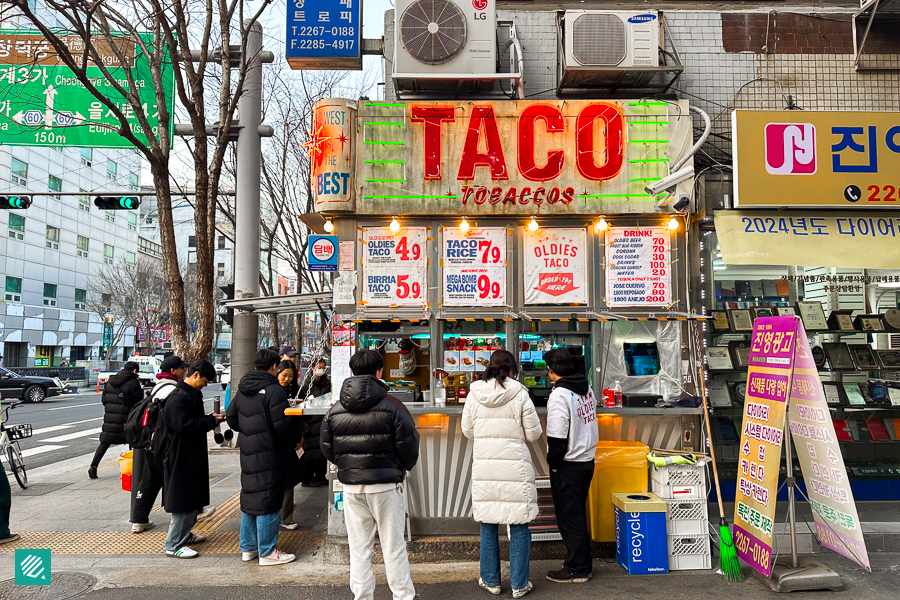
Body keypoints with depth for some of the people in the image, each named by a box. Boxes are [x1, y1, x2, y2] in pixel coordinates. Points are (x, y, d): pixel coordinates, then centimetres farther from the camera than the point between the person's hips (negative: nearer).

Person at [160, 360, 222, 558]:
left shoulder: (191, 394, 13)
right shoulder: (178, 398, -20)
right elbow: (184, 425, -28)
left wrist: (209, 419, 7)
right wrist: (210, 421, -20)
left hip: (191, 454, 11)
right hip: (179, 456, -11)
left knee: (192, 497, 19)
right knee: (182, 500, -4)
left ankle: (184, 534, 34)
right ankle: (174, 545, 5)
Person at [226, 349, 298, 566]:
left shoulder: (241, 390, 9)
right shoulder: (274, 390, -17)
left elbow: (231, 418, 17)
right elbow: (283, 425, -19)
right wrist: (294, 441, -3)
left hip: (247, 452, 8)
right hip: (269, 454, -8)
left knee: (249, 497, 17)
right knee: (268, 500, -1)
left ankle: (247, 548, 27)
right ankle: (267, 552, 7)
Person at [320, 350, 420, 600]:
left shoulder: (334, 410, 1)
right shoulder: (391, 406, -10)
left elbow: (327, 450, 7)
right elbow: (409, 447, -7)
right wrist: (402, 468, 13)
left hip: (351, 486, 3)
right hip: (385, 485, -3)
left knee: (358, 548, 13)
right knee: (393, 546, 8)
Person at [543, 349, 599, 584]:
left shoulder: (559, 395, -20)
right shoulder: (587, 389, 7)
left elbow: (557, 435, -21)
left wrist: (554, 464, -11)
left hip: (568, 465, -9)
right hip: (587, 460, 9)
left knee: (569, 517, 3)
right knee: (577, 513, 19)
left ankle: (576, 569, 12)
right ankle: (585, 563, 28)